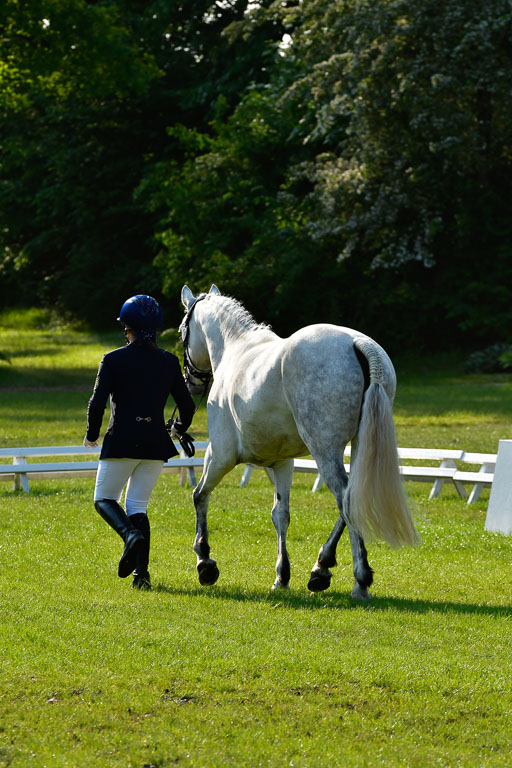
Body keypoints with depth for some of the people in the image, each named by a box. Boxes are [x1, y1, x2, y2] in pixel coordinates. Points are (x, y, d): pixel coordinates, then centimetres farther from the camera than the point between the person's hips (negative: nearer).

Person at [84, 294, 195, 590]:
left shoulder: (113, 360, -6)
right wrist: (179, 429, 26)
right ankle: (142, 571, -4)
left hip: (121, 440, -3)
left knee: (105, 498, 13)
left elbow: (97, 403, -10)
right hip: (156, 443, 3)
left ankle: (131, 534, -19)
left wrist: (92, 435, 7)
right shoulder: (169, 362, 3)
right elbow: (187, 405, 4)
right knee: (138, 504, 11)